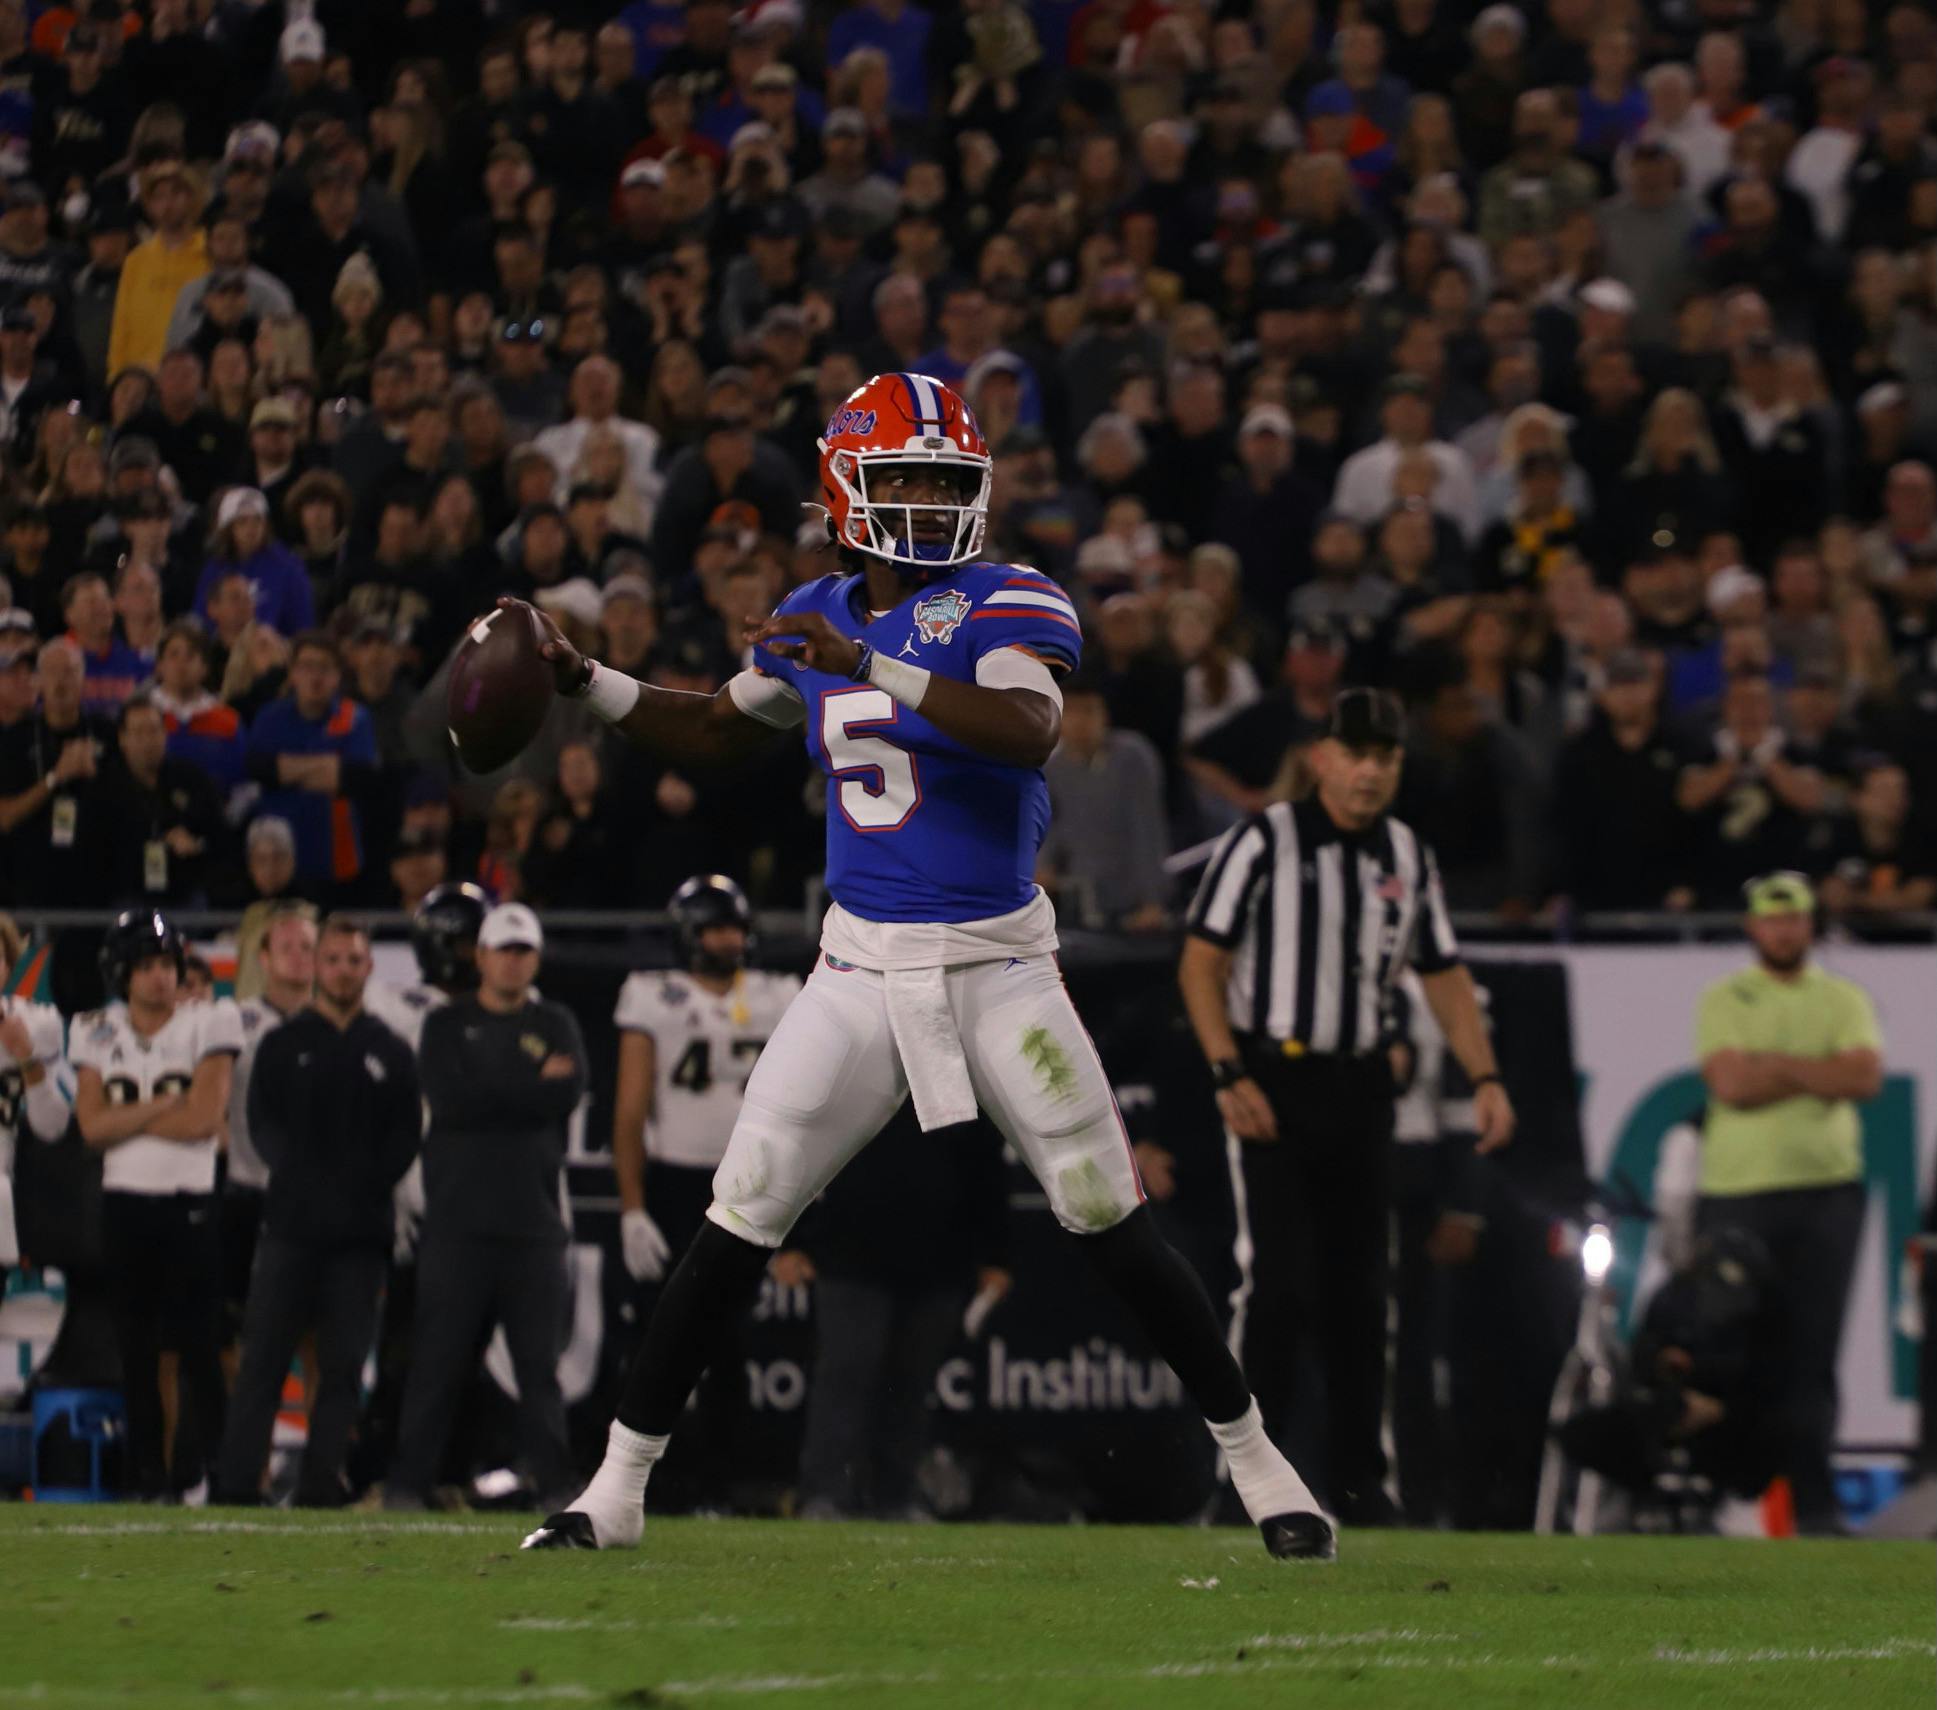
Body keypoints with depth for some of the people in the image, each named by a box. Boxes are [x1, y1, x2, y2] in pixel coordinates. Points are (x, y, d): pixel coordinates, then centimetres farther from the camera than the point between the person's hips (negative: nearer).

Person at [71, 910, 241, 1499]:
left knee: (198, 1344, -5)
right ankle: (146, 1473, 13)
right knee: (136, 1346, 7)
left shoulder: (208, 1023, -4)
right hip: (123, 1204, 4)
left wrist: (125, 1117, -7)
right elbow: (92, 1127, -4)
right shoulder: (97, 1033, 6)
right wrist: (164, 1106, -12)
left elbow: (204, 1119, -13)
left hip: (189, 1203, -4)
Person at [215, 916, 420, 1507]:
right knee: (263, 1358, -5)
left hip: (360, 1230, 1)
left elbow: (405, 1136, 6)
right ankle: (237, 1486, -5)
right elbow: (263, 1125, 2)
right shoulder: (283, 1044, 9)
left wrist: (369, 1185, -9)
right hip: (291, 1223, -1)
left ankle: (320, 1489, 5)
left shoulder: (390, 1053, 12)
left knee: (343, 1364, 1)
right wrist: (296, 1175, -13)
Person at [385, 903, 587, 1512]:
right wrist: (532, 1084, -5)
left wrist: (492, 1095, -6)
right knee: (439, 1358, -4)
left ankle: (557, 1485, 1)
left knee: (540, 1362, 0)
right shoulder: (447, 1024, 9)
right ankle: (407, 1484, -1)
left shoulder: (555, 1025, 14)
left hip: (534, 1221, 2)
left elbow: (568, 1094, -5)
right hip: (459, 1219, -2)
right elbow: (450, 1098, -9)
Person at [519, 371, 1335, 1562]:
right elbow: (722, 732, 26)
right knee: (737, 1226, -1)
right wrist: (587, 683, 14)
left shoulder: (1007, 605, -9)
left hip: (999, 966, -4)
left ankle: (1254, 1456, 14)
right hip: (862, 969, 4)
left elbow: (1030, 730, -30)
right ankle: (619, 1487, 5)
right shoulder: (816, 618, 7)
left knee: (1113, 1225, -2)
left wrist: (873, 667, -36)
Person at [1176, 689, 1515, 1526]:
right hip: (1271, 1083, -5)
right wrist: (1230, 1076, -15)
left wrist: (1485, 1077, 1)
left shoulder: (1408, 858, 10)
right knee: (1279, 1282, -13)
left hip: (1359, 1086, 5)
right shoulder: (1264, 842, -6)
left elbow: (1445, 977, 14)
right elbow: (1201, 962, -6)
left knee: (1361, 1286, 6)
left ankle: (1358, 1480, 12)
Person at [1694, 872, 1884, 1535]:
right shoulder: (1724, 1001, 7)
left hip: (1827, 1188, 1)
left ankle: (1812, 1498, 0)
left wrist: (1776, 1065, -9)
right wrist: (1817, 1073, -6)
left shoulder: (1843, 1000, 12)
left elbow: (1866, 1076, -6)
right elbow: (1729, 1083, -9)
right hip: (1737, 1191, -1)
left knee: (1812, 1349, -1)